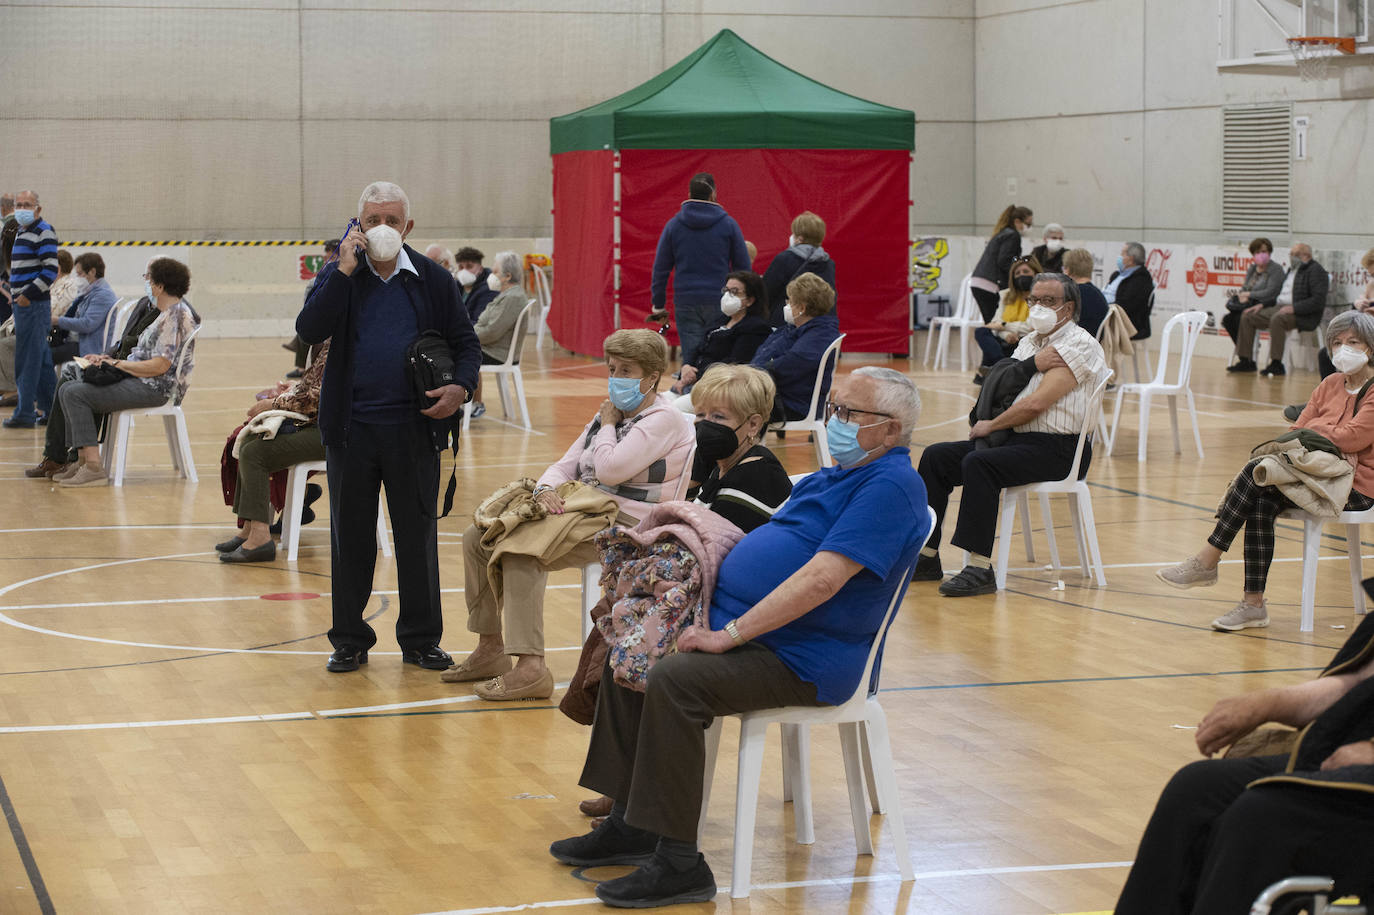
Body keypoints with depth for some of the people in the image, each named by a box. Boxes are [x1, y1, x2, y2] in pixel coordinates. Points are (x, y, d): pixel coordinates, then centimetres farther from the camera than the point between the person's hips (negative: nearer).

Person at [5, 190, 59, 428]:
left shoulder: (43, 232, -11)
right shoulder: (21, 232, 19)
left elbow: (51, 270, -18)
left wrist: (28, 294, -18)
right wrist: (17, 294, 17)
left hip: (34, 304, -10)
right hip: (23, 304, 10)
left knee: (27, 361, -8)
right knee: (41, 359, 12)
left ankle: (25, 413, -6)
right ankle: (50, 409, 17)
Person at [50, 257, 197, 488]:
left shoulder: (176, 316, -15)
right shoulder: (169, 313, 19)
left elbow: (159, 366, -22)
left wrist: (117, 364, -12)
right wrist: (108, 359, 11)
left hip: (155, 388, -11)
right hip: (140, 381, 11)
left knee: (76, 393, -17)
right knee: (69, 389, 4)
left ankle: (93, 468, -21)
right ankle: (82, 460, -1)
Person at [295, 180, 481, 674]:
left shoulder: (433, 280, 4)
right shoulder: (341, 277, 3)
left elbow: (466, 342, 9)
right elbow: (308, 331, -12)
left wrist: (461, 387, -11)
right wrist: (345, 271, -16)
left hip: (414, 429, 0)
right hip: (351, 428, 0)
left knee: (418, 534, 5)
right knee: (350, 536, 7)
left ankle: (421, 638, 16)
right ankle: (350, 639, 17)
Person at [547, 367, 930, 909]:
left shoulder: (892, 485, -15)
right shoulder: (832, 477, 18)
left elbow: (822, 579, -24)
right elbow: (767, 546, 25)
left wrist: (728, 635, -24)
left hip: (802, 659, -10)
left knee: (674, 680, -29)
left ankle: (678, 863, -22)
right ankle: (630, 824, 9)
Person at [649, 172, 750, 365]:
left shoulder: (674, 225, 3)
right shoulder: (728, 224, 0)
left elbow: (660, 268, 6)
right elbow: (743, 267, 3)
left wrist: (658, 304, 14)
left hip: (685, 304, 1)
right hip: (719, 302, -1)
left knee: (690, 358, 0)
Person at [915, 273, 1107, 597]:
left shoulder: (1079, 345, -10)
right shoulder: (1030, 341, 20)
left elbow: (1037, 402, -18)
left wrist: (991, 426, -9)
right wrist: (1032, 364, -8)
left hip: (1057, 448, -9)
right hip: (1017, 438, 9)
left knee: (978, 463, -32)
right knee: (936, 457, 0)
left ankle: (980, 569, -34)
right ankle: (926, 558, 2)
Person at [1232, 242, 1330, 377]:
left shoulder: (1315, 271, -7)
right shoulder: (1292, 269, 22)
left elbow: (1318, 301, -18)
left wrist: (1293, 308, -26)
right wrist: (1262, 304, 13)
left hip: (1302, 315, -9)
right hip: (1279, 307, 9)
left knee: (1277, 319, -38)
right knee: (1247, 316, 1)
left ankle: (1276, 364, -33)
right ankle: (1245, 361, 1)